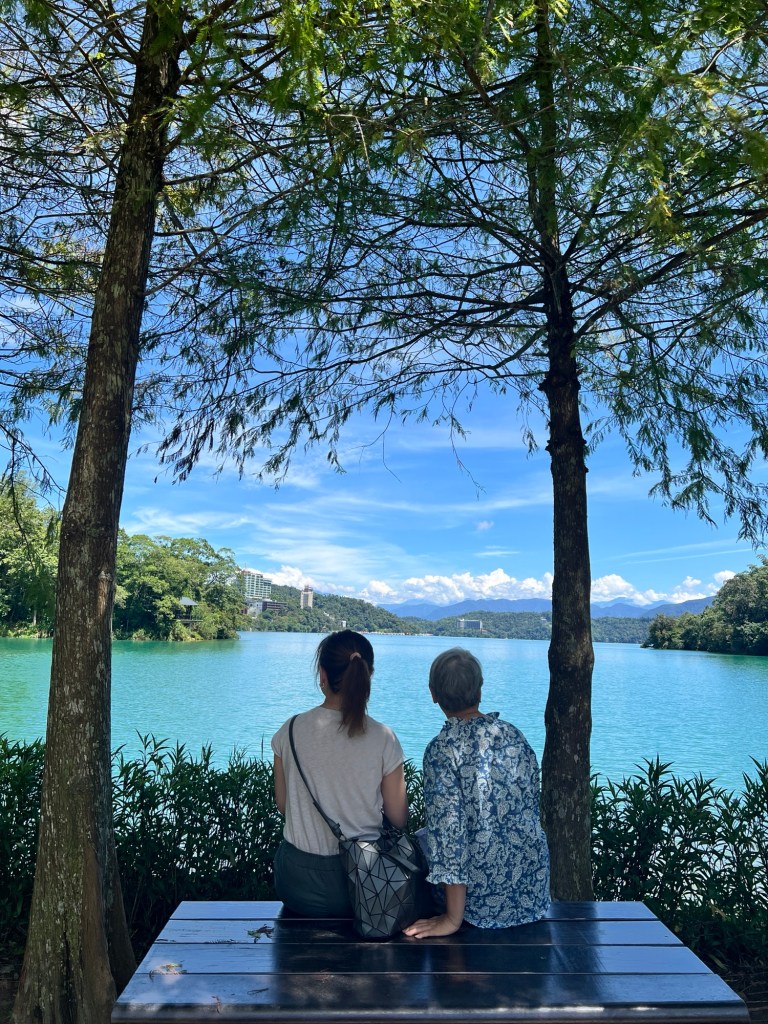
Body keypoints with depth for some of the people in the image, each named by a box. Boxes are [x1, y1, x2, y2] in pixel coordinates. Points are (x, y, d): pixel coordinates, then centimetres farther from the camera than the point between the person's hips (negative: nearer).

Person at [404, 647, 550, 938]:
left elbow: (447, 827, -22)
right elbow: (532, 804, 5)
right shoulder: (514, 735, -4)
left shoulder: (441, 749, -19)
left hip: (482, 901, -5)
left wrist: (453, 918, -15)